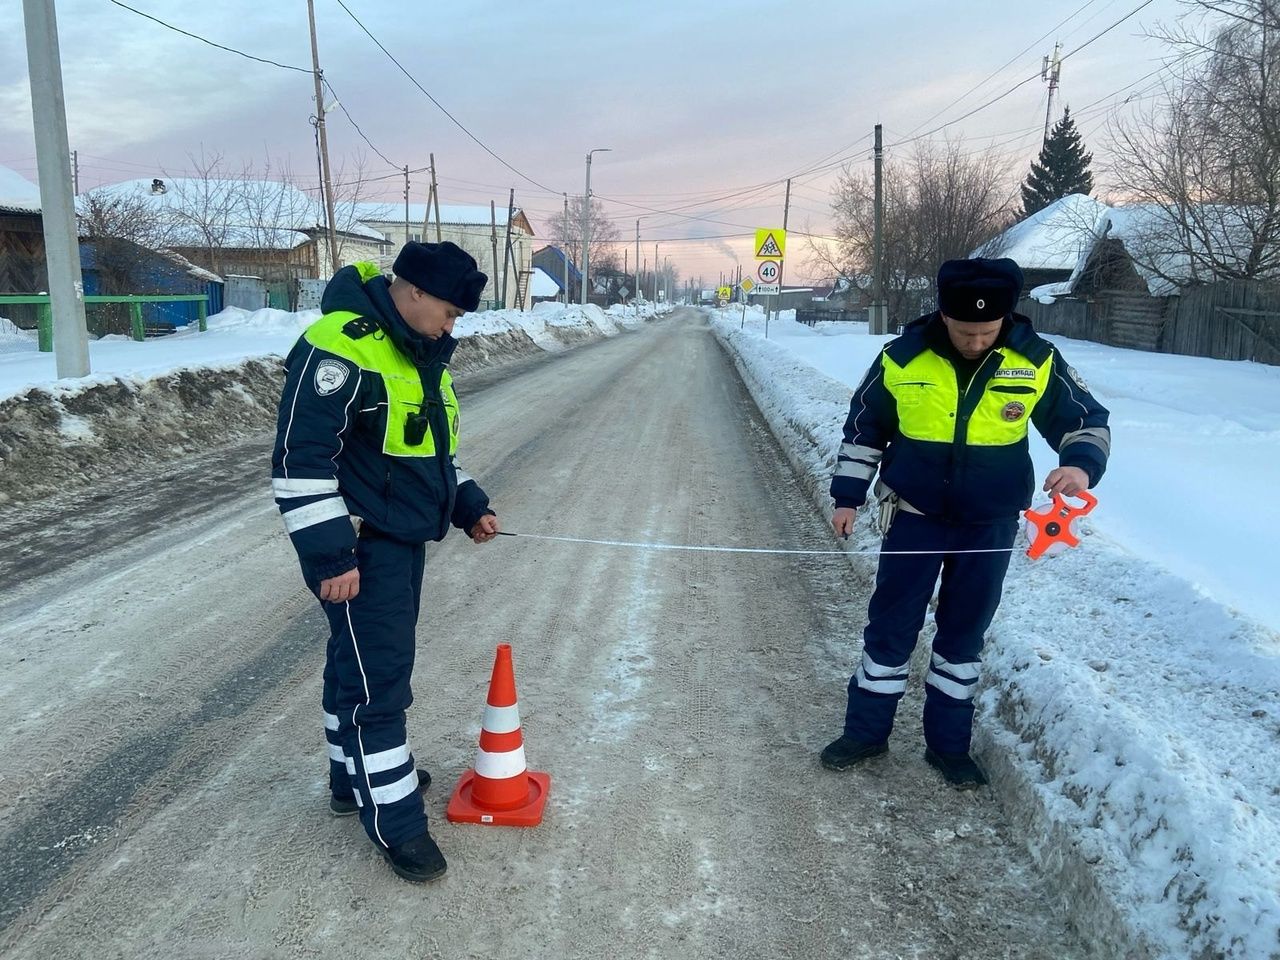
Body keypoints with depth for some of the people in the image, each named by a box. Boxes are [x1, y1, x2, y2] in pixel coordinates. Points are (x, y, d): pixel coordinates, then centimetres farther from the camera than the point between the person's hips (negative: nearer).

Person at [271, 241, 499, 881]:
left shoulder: (420, 353, 11)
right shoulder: (339, 348, -21)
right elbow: (300, 461, -23)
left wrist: (469, 506, 16)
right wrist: (330, 555, -23)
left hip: (404, 540, 10)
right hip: (358, 549, -9)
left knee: (364, 663, 21)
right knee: (377, 679, -3)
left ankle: (358, 774, 37)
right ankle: (395, 822, 8)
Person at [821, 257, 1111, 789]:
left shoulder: (1037, 361, -11)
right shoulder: (901, 359, -12)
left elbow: (1087, 420, 0)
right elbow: (863, 429, 1)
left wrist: (1081, 464, -21)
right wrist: (848, 495, 2)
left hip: (989, 525, 1)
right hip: (914, 517, -1)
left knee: (964, 633, 12)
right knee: (890, 627, 7)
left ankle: (948, 742, 28)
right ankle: (866, 730, 24)